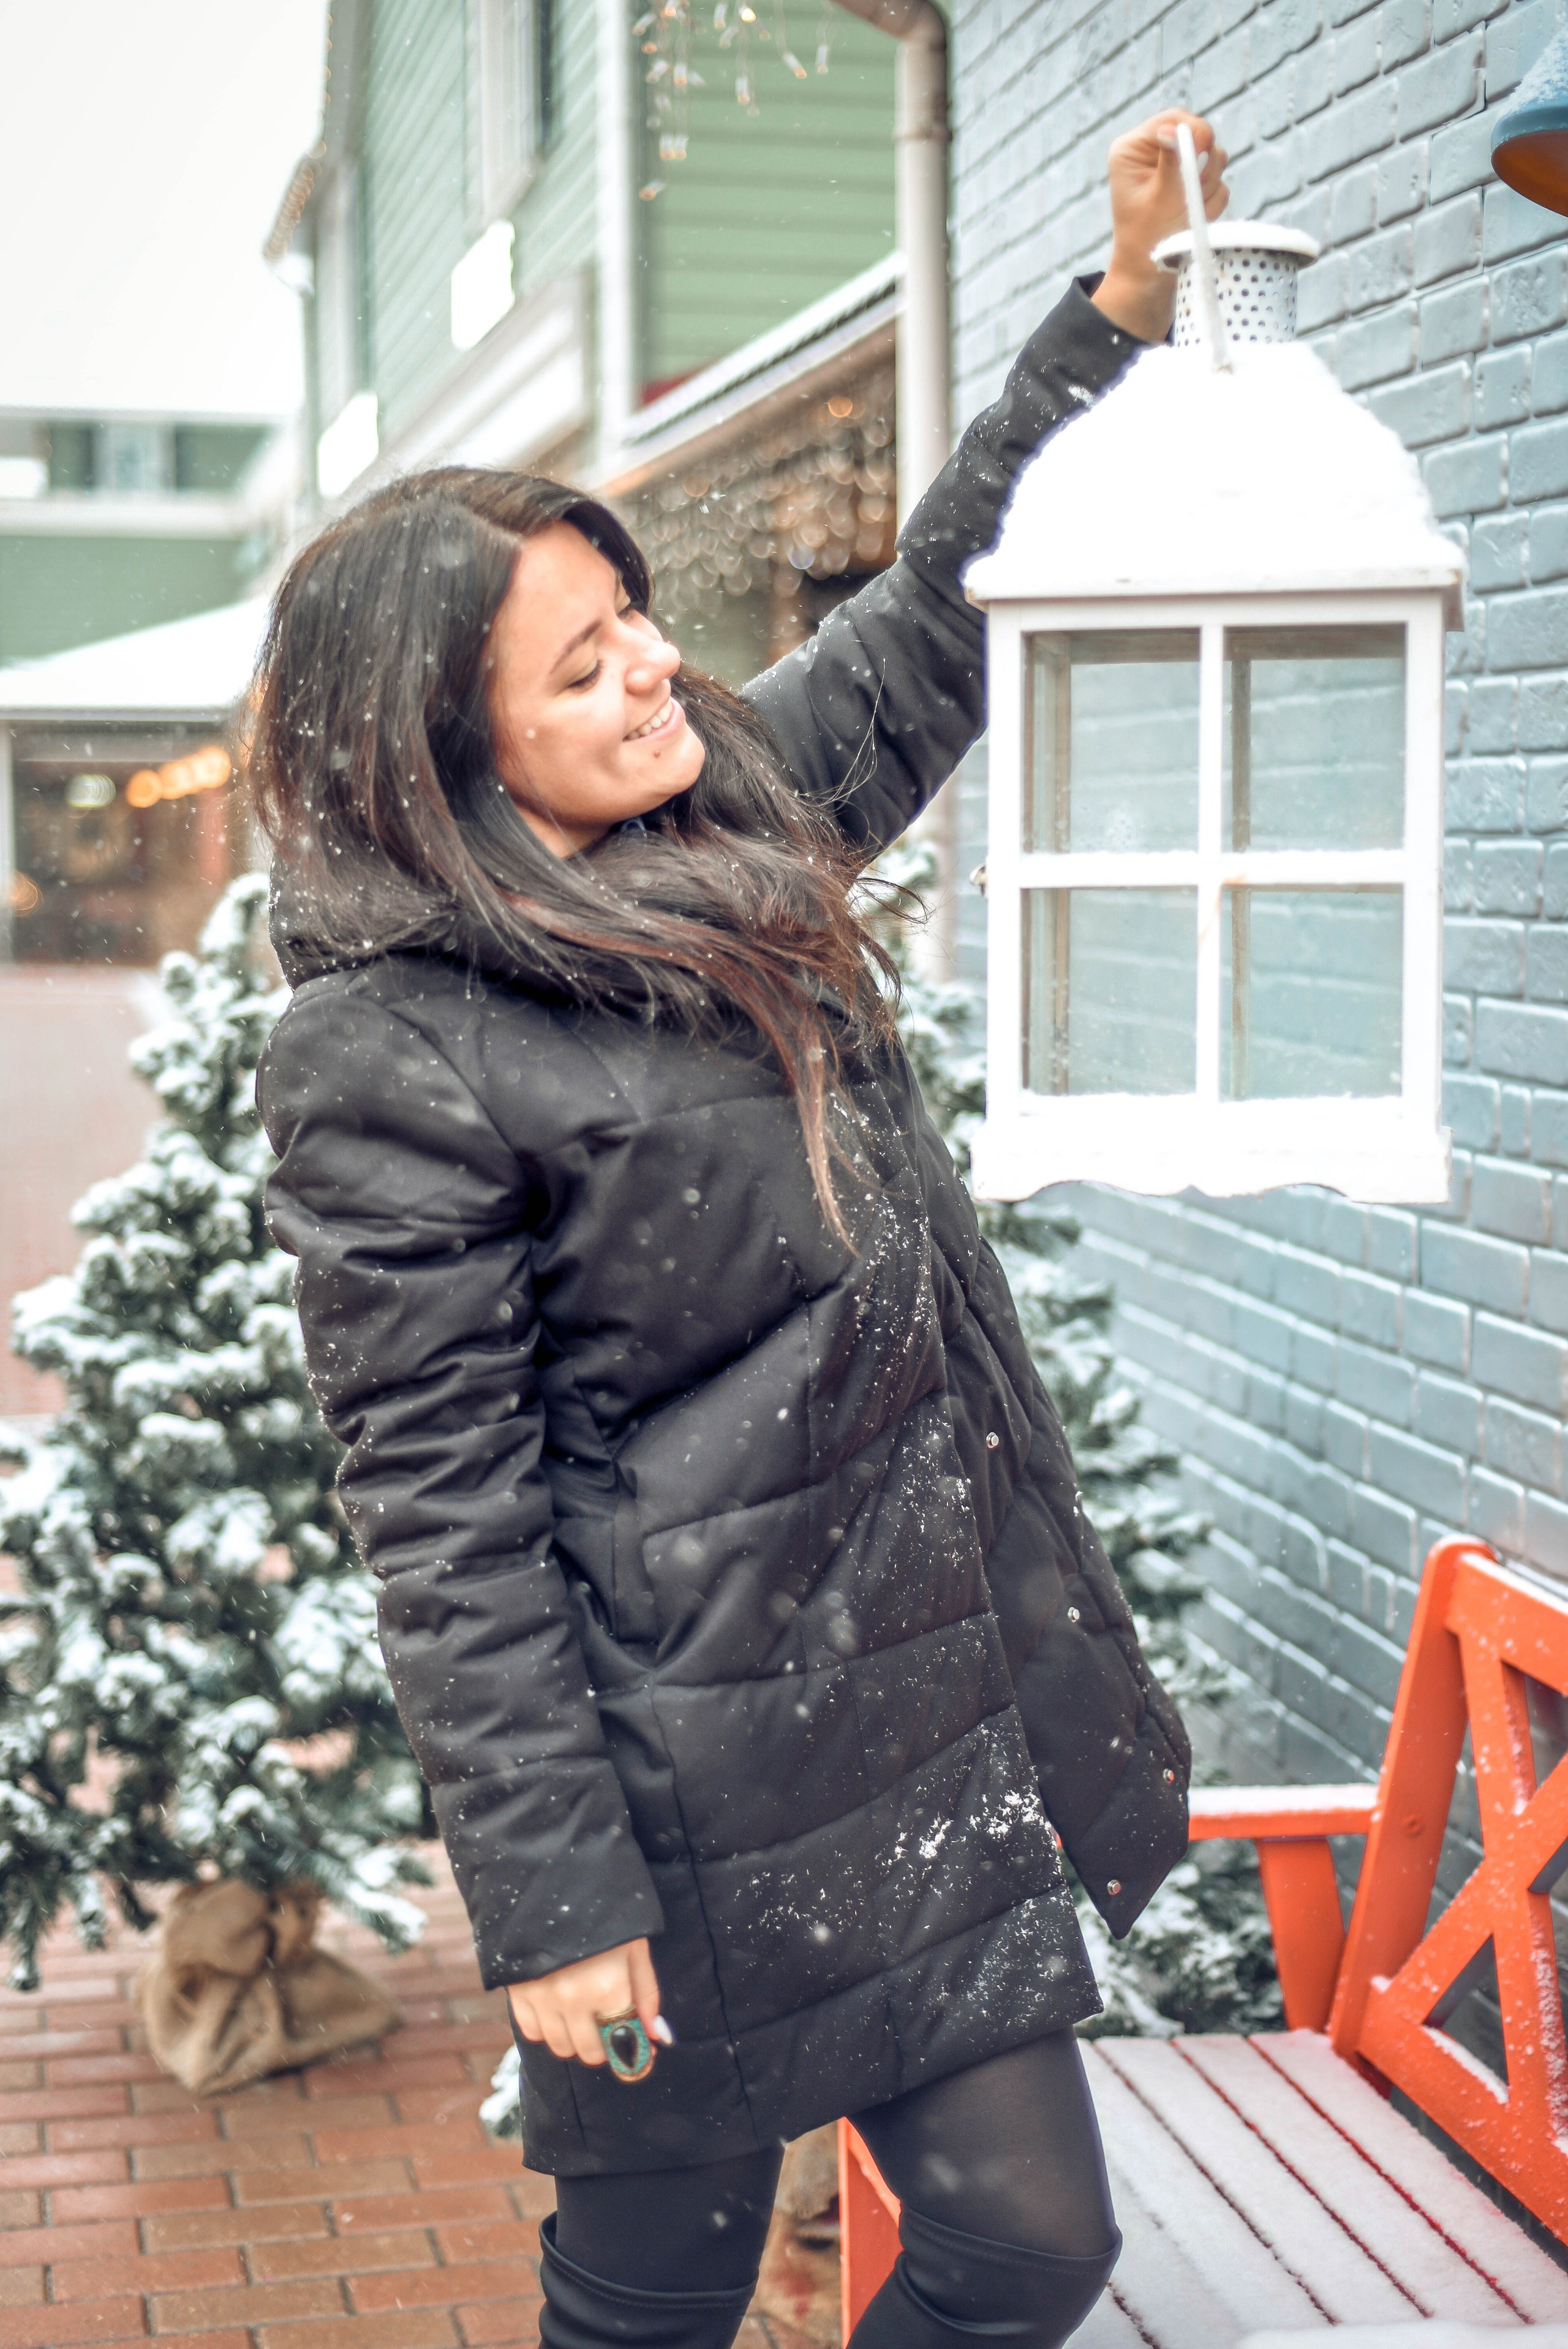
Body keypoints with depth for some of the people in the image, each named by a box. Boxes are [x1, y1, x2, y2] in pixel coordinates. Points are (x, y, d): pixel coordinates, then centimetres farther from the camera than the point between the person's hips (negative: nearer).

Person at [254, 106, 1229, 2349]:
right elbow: (445, 1514, -16)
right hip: (706, 1796, -7)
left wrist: (1123, 299, 14)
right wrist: (548, 1899, -16)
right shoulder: (391, 1059, -16)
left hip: (943, 1714, 7)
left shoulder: (734, 822, 6)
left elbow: (934, 614, 21)